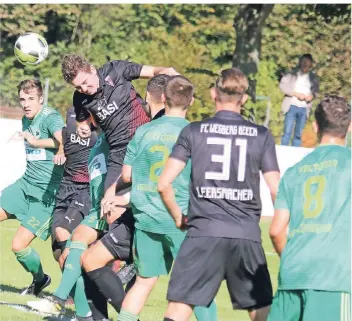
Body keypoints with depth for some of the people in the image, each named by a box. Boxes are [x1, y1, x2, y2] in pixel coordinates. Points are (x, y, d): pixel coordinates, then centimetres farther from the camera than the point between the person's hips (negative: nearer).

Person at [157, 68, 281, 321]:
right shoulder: (261, 135, 6)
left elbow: (164, 184, -1)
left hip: (204, 233, -1)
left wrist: (179, 218, 15)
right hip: (247, 236, 1)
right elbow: (276, 191, 1)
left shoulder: (194, 131, 4)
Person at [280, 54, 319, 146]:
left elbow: (315, 90, 15)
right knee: (287, 132, -6)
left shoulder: (313, 78, 8)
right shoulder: (292, 73, 0)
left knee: (298, 135, 5)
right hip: (292, 106, -3)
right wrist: (297, 94, -14)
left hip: (304, 108, 3)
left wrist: (312, 95, -9)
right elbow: (282, 86, -6)